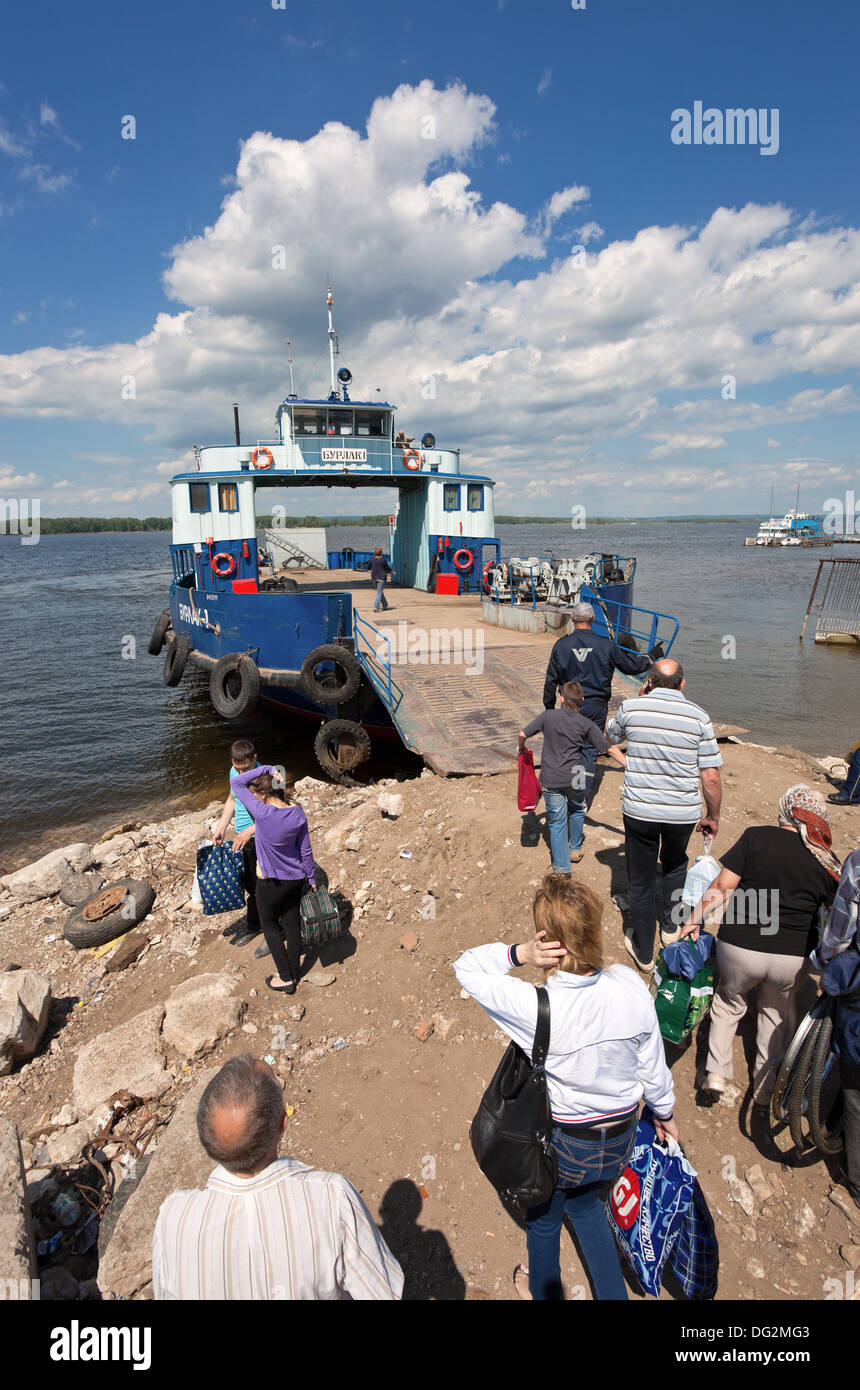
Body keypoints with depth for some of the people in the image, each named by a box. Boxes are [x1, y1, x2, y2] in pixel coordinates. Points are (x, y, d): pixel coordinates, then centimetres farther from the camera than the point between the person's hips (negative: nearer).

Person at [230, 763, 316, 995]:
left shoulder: (262, 813, -26)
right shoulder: (298, 813, -10)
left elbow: (237, 782, -16)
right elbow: (305, 850, -2)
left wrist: (267, 768, -16)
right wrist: (311, 879, 9)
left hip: (270, 881, -5)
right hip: (296, 878, 5)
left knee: (270, 926, 16)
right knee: (292, 925, 17)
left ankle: (286, 978, 18)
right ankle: (294, 975, 31)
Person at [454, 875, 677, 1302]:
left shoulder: (536, 1009, -34)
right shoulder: (630, 986, -23)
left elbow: (466, 966, -20)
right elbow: (652, 1064, -7)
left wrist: (518, 953, -35)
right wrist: (664, 1111, 12)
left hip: (561, 1144, -3)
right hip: (621, 1138, 3)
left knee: (544, 1216, 30)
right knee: (586, 1205, 35)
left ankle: (543, 1290, 57)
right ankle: (612, 1293, 51)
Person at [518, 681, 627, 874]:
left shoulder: (548, 716, -1)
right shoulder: (586, 724, -2)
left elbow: (523, 734, 3)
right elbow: (609, 749, -3)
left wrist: (521, 747, 25)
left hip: (550, 779, -1)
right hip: (574, 777, 1)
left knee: (557, 822, 6)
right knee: (577, 811, 28)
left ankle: (562, 868, 5)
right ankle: (575, 850, 42)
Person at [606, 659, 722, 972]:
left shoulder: (631, 707, -7)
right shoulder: (698, 717, -7)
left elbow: (612, 736, 17)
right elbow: (711, 776, -6)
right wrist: (713, 816, 8)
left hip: (639, 811, -1)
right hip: (683, 813, 1)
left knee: (641, 879, 13)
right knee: (674, 865, 30)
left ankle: (643, 952, 25)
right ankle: (670, 928, 43)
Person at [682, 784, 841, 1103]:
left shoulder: (757, 837, -6)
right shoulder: (828, 861, 1)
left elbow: (722, 886, -8)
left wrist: (695, 918, 3)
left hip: (739, 948, -1)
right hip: (794, 957, 2)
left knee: (729, 1001, 27)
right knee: (778, 1009, 30)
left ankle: (716, 1071, 21)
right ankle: (764, 1085, 37)